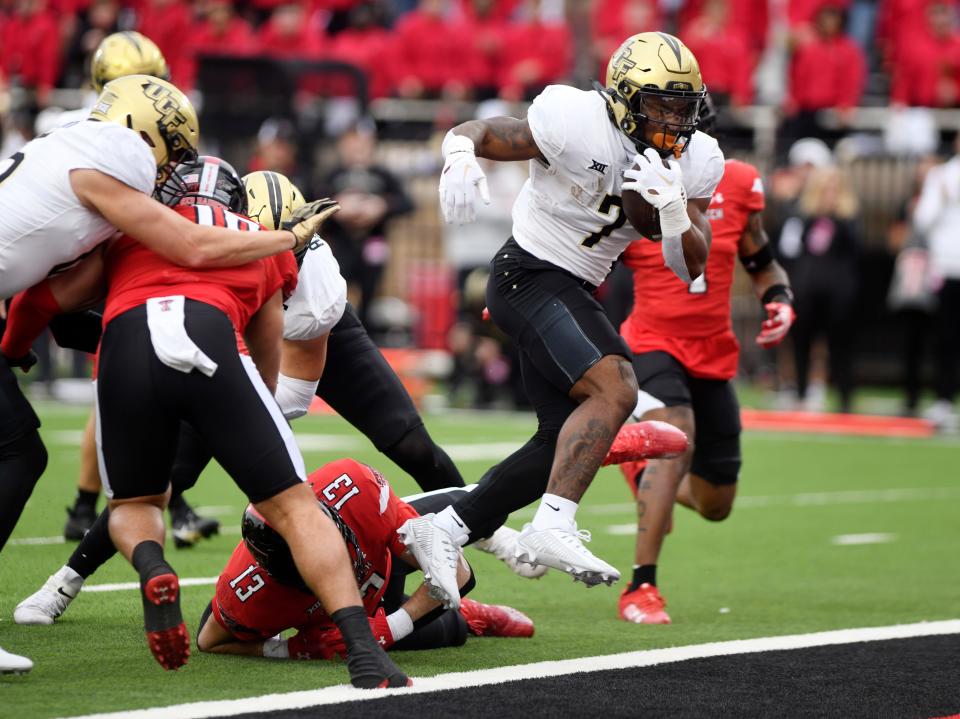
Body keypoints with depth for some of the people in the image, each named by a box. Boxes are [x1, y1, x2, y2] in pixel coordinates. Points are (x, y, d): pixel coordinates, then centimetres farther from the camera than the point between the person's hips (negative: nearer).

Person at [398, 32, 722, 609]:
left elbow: (691, 268, 0)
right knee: (615, 391, -26)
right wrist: (460, 160, -32)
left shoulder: (692, 164, 1)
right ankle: (551, 530, -29)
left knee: (567, 443, 7)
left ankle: (443, 529, 15)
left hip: (574, 294, 9)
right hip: (530, 276, -8)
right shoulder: (579, 125, -17)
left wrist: (674, 208, -19)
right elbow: (475, 132, -9)